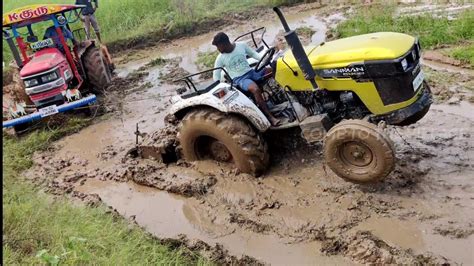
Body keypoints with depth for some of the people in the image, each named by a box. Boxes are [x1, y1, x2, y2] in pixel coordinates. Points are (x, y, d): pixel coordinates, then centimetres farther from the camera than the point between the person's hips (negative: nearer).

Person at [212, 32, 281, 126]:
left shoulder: (242, 45, -1)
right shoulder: (221, 58, -5)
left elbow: (253, 53, 13)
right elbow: (216, 75, 2)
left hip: (251, 71, 4)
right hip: (239, 79, -4)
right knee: (256, 89, -35)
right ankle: (270, 117, -29)